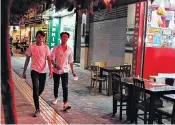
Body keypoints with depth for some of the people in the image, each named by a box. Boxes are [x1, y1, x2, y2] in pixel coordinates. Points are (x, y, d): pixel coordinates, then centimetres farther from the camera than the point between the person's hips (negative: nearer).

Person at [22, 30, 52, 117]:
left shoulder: (46, 47, -3)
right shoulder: (31, 47, -5)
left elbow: (49, 59, -8)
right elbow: (27, 60, 1)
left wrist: (51, 70, -22)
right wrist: (24, 72, 2)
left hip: (43, 71, 2)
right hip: (34, 70, -2)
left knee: (41, 88, 15)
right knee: (36, 88, -13)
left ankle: (35, 98, 48)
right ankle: (37, 109, -9)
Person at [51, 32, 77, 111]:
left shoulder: (69, 49, 3)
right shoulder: (56, 48, -4)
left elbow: (71, 61, 11)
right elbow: (52, 59, -10)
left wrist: (73, 71, 11)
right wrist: (55, 65, -29)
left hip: (65, 71, 0)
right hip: (56, 70, 0)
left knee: (65, 87, -11)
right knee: (56, 85, 16)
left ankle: (65, 105, -15)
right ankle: (56, 98, 42)